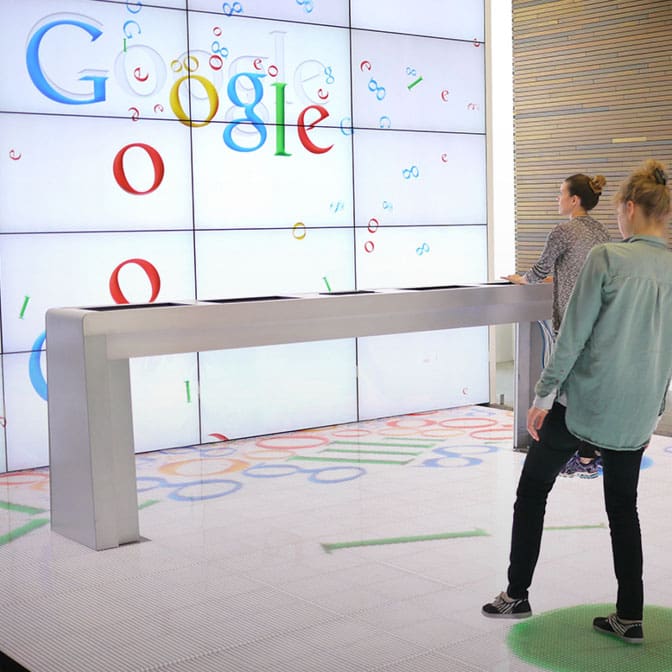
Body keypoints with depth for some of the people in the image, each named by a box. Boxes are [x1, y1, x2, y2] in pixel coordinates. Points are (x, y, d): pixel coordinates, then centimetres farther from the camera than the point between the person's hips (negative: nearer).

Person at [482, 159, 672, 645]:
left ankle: (517, 595, 19)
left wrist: (544, 395, -6)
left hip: (585, 403, -5)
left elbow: (573, 334, -13)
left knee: (532, 491, 13)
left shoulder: (607, 258, -13)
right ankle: (630, 617, 19)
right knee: (623, 508, 17)